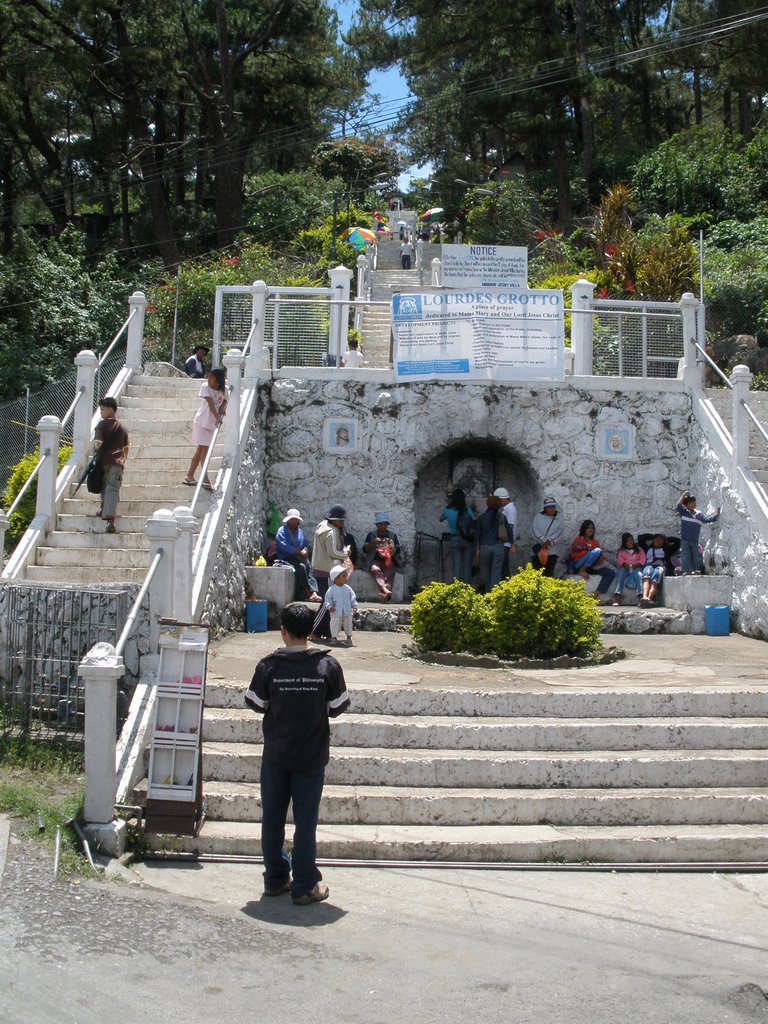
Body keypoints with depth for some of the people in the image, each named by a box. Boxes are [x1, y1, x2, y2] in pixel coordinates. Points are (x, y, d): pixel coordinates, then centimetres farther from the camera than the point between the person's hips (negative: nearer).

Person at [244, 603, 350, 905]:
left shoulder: (268, 665, -11)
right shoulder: (328, 665, -11)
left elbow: (255, 704, -1)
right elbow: (338, 708, -3)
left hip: (275, 756, 1)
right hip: (312, 756, 0)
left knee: (272, 818, 14)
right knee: (305, 821, 7)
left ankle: (275, 879, 25)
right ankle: (304, 886, 14)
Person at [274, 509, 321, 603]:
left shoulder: (300, 531, 23)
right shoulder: (282, 531, 2)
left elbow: (305, 546, 22)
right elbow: (284, 546, -12)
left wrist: (305, 551, -3)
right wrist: (299, 552, -16)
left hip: (299, 558, 5)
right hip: (286, 558, -5)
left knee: (309, 568, -25)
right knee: (301, 567, -32)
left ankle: (314, 593, -41)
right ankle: (308, 592, -30)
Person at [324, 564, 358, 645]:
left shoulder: (347, 588, 1)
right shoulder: (332, 589, -9)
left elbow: (353, 597, 5)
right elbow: (328, 598, -6)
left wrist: (354, 605, -6)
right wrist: (329, 606, -17)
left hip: (347, 612, 3)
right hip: (336, 612, -3)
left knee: (348, 624, 12)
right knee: (335, 624, 7)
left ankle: (349, 638, 27)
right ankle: (334, 638, 22)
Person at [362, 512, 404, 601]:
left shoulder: (392, 534, 19)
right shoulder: (371, 535, 16)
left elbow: (398, 549, 16)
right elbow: (364, 549, 9)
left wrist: (393, 549, -7)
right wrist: (373, 543, -9)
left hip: (389, 561, 1)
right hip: (375, 561, -1)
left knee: (389, 573, -33)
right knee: (375, 570, -36)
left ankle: (384, 593, -56)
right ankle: (385, 590, -59)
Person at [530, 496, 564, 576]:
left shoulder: (559, 518, 6)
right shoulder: (538, 517, 5)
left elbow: (559, 533, -4)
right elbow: (534, 530, -6)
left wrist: (549, 541, -17)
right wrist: (543, 541, -17)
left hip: (552, 551, 0)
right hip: (538, 551, 0)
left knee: (549, 573, 3)